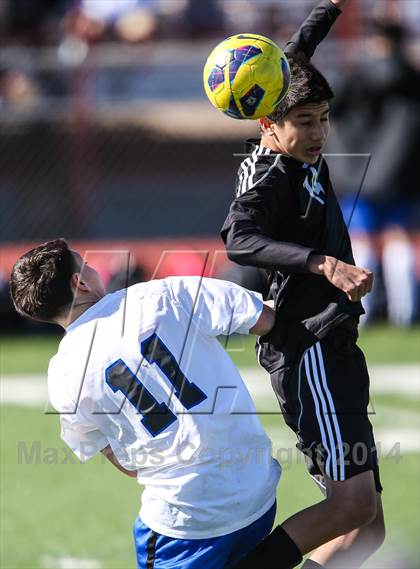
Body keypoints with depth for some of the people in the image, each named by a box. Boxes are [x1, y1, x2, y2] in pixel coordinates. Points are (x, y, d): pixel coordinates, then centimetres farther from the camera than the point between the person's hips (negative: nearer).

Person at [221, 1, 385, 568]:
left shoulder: (301, 154, 12)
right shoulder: (268, 178, -13)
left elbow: (292, 58, 28)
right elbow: (239, 240, -34)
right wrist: (324, 263, -42)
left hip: (334, 351, 10)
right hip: (309, 354, -10)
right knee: (354, 503, -22)